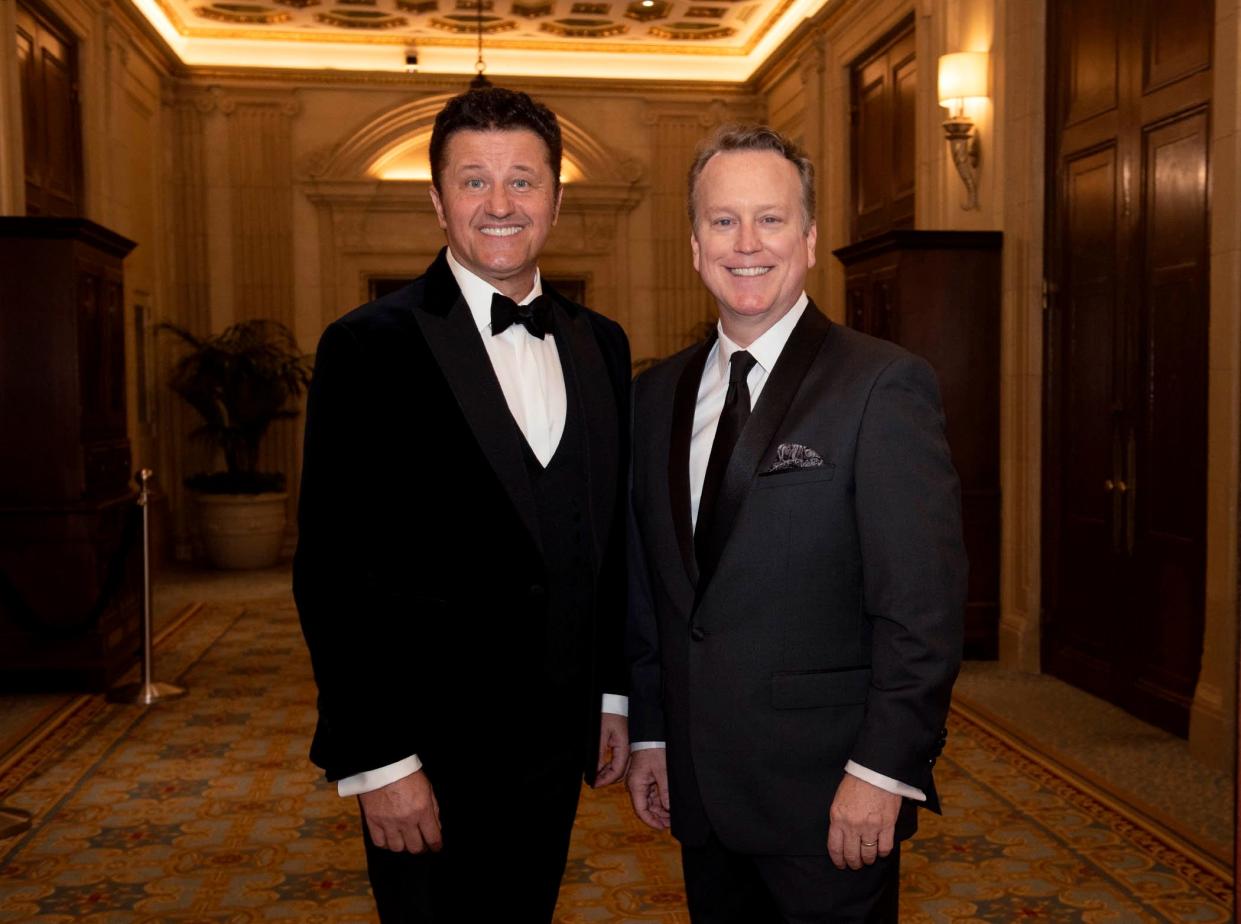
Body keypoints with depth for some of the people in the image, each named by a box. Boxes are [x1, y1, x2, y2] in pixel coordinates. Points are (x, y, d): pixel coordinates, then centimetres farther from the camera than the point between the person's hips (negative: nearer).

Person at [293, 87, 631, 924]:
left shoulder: (600, 345, 6)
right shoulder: (371, 347, -11)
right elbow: (332, 571, -14)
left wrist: (614, 696, 12)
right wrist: (375, 759, -15)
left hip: (555, 744, 6)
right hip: (430, 754, -5)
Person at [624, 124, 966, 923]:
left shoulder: (885, 385, -11)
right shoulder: (658, 394, 7)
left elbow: (923, 603, -14)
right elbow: (644, 582, 11)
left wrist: (882, 772, -15)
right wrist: (649, 734, 10)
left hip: (830, 800, -5)